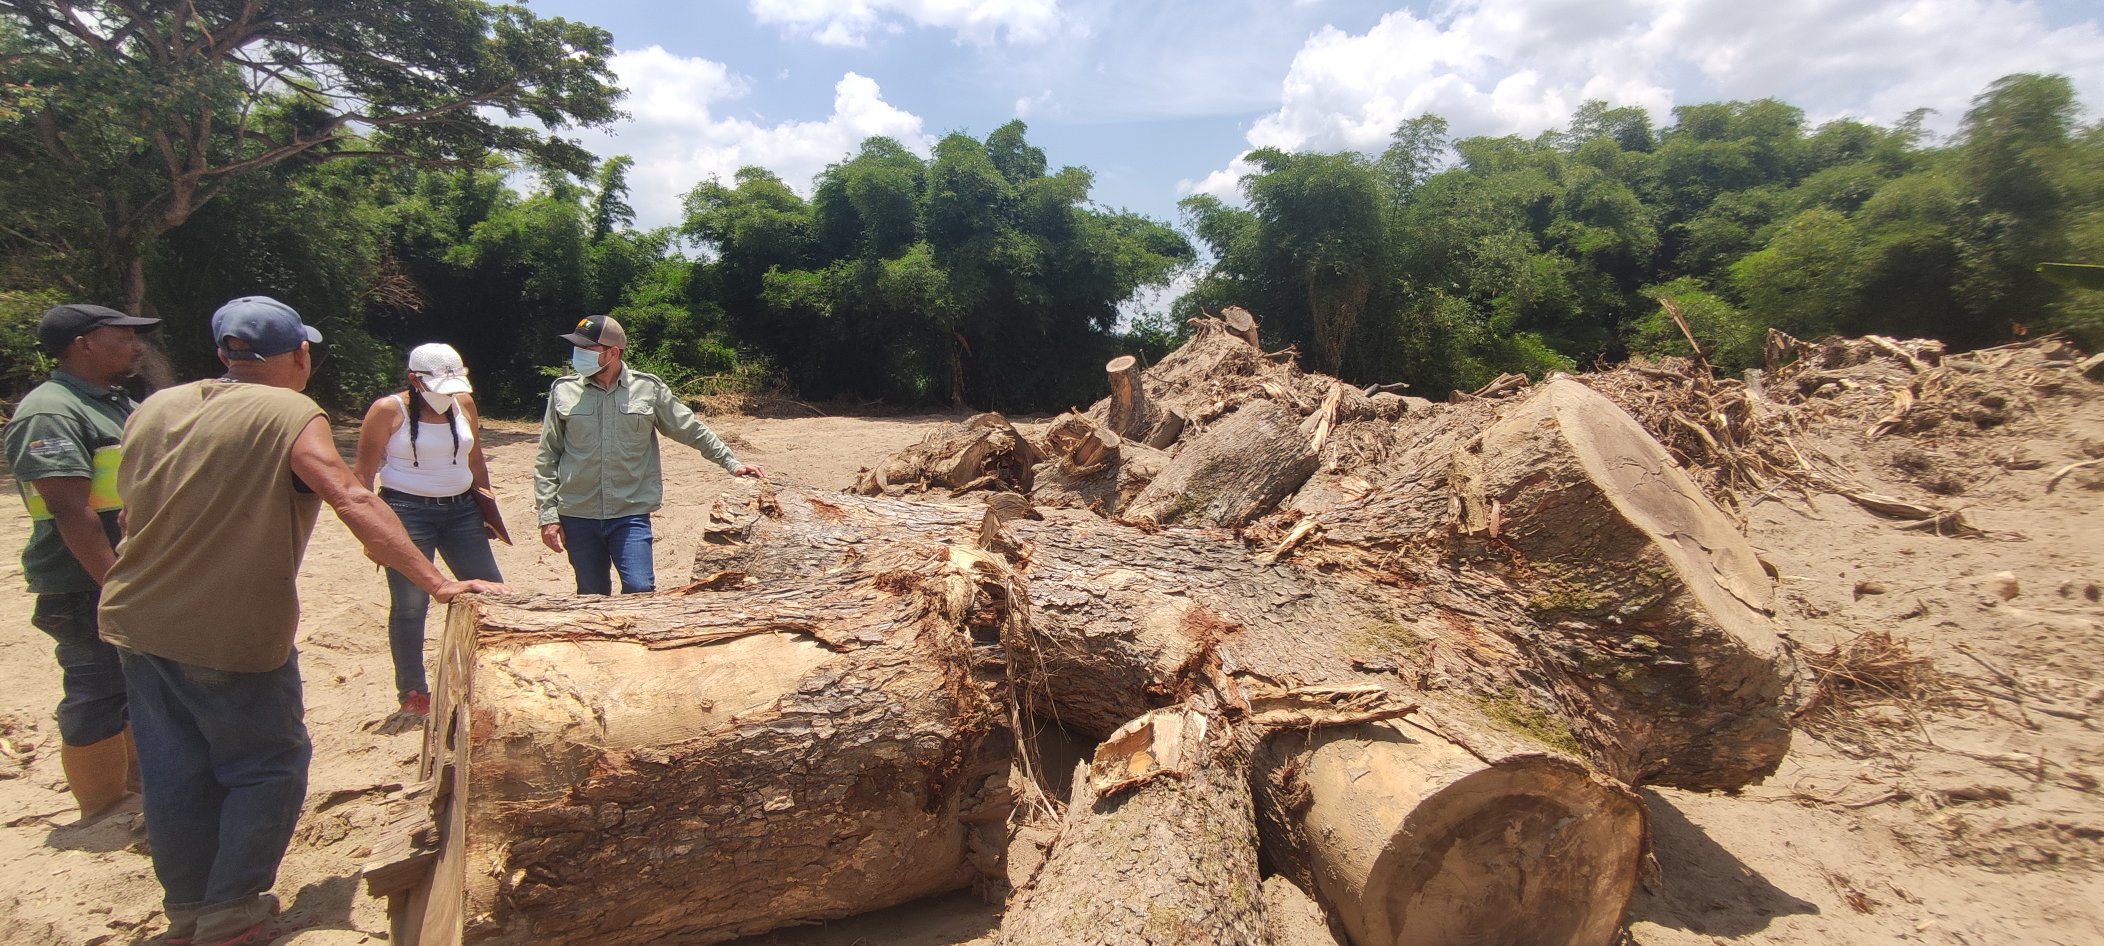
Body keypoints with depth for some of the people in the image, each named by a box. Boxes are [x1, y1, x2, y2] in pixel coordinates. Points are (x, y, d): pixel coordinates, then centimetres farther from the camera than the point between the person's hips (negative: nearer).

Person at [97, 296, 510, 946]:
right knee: (268, 769, 11)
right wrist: (437, 583, -31)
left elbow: (131, 509, 15)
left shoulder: (154, 409, 6)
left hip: (135, 622, 7)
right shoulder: (289, 414, -15)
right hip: (233, 636, -7)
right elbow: (352, 501, -27)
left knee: (175, 772, 17)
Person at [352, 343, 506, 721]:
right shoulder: (388, 410, -7)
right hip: (407, 512, -4)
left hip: (462, 509, 5)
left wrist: (486, 508, 16)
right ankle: (413, 695, 14)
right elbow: (363, 473, -5)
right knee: (409, 605, 1)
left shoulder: (463, 403, 5)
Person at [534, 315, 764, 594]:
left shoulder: (648, 389, -1)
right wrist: (548, 514, 2)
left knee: (640, 590, -13)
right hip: (577, 516, 2)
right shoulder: (564, 391, 2)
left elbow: (692, 430, 8)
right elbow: (546, 458, 6)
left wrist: (731, 463, 4)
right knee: (592, 599, 12)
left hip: (631, 513, -2)